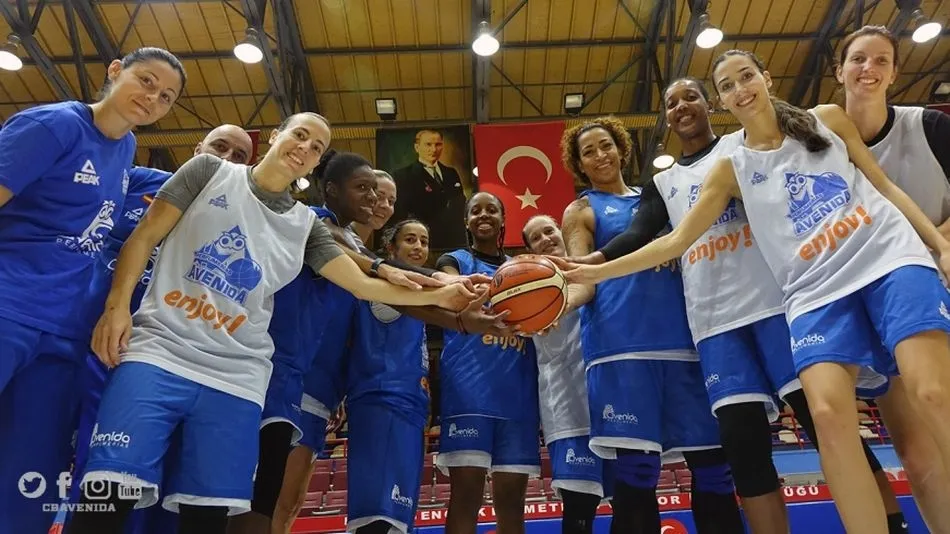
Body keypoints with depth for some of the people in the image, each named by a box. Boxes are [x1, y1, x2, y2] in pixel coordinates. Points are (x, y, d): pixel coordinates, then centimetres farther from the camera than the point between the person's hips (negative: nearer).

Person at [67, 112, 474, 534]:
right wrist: (117, 305, -7)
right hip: (157, 352, -2)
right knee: (112, 492, -12)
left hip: (236, 381, 2)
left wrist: (437, 296, 6)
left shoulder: (305, 225, 13)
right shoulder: (209, 171, 8)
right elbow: (145, 236, 6)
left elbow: (363, 285, 12)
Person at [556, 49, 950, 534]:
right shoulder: (730, 170, 10)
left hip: (891, 256, 0)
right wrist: (598, 271, -3)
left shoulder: (828, 118, 13)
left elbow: (884, 185, 16)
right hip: (818, 291, 0)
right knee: (828, 413, -20)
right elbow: (677, 240, 5)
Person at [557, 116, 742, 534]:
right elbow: (584, 280, -1)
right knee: (636, 469, -8)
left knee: (712, 461, 3)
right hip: (620, 343, -4)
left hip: (681, 338, 4)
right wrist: (559, 303, -24)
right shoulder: (581, 211, 12)